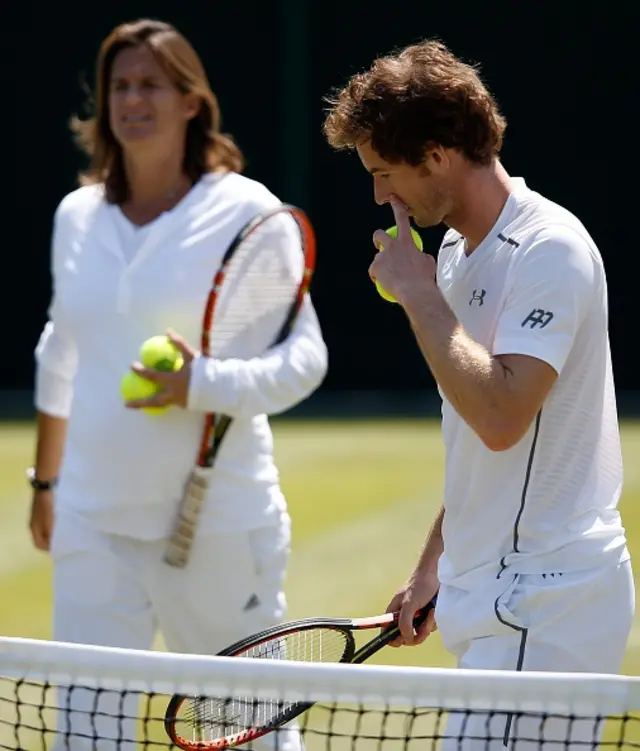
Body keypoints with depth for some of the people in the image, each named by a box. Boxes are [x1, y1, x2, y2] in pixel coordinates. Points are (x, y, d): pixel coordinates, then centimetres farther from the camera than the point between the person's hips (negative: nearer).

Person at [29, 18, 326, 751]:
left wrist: (203, 383, -25)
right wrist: (45, 480, 27)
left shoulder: (244, 210, -6)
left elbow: (304, 357, -9)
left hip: (217, 522, -4)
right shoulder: (78, 215, 9)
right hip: (94, 524, 4)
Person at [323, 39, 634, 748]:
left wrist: (418, 293, -17)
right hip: (500, 607, 9)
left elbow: (499, 417, -26)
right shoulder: (458, 251, 15)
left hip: (543, 604, -9)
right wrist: (433, 569, 22)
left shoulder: (549, 248, -13)